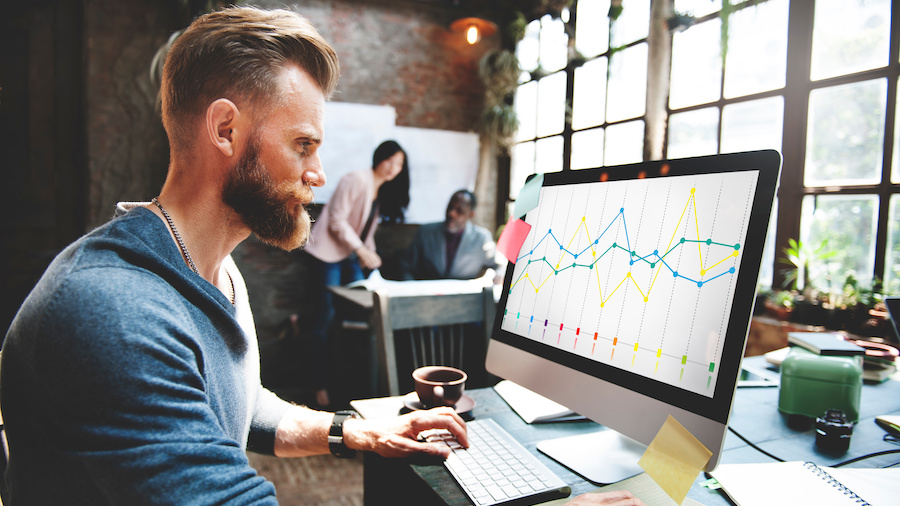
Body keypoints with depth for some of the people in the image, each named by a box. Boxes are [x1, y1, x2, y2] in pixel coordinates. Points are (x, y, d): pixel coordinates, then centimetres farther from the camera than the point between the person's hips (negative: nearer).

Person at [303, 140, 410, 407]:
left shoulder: (384, 191, 12)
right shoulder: (357, 180, -14)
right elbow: (337, 220, -17)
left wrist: (370, 253, 6)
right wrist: (362, 250, -20)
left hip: (353, 256, 8)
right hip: (330, 253, -8)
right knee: (327, 317, -7)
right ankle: (320, 386, 0)